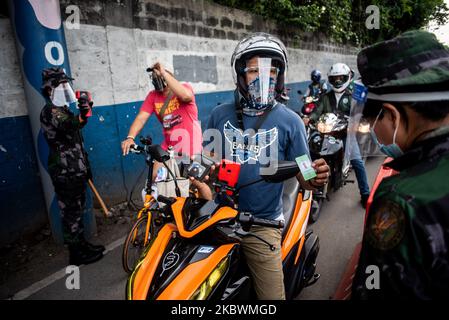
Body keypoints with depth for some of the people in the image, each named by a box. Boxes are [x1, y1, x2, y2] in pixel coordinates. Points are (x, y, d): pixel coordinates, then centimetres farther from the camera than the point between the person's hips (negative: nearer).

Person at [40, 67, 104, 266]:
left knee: (76, 210, 18)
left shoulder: (62, 110, 17)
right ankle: (77, 254, 12)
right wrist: (83, 116, -53)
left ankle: (82, 245, 32)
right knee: (71, 212, 0)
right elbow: (69, 126, -36)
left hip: (74, 170, 10)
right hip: (66, 173, -10)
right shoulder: (50, 111, -13)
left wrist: (85, 166, 26)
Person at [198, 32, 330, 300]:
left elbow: (302, 174, -4)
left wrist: (314, 178, -26)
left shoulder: (290, 121, -5)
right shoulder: (220, 115, 2)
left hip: (262, 224, -2)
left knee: (272, 294, 3)